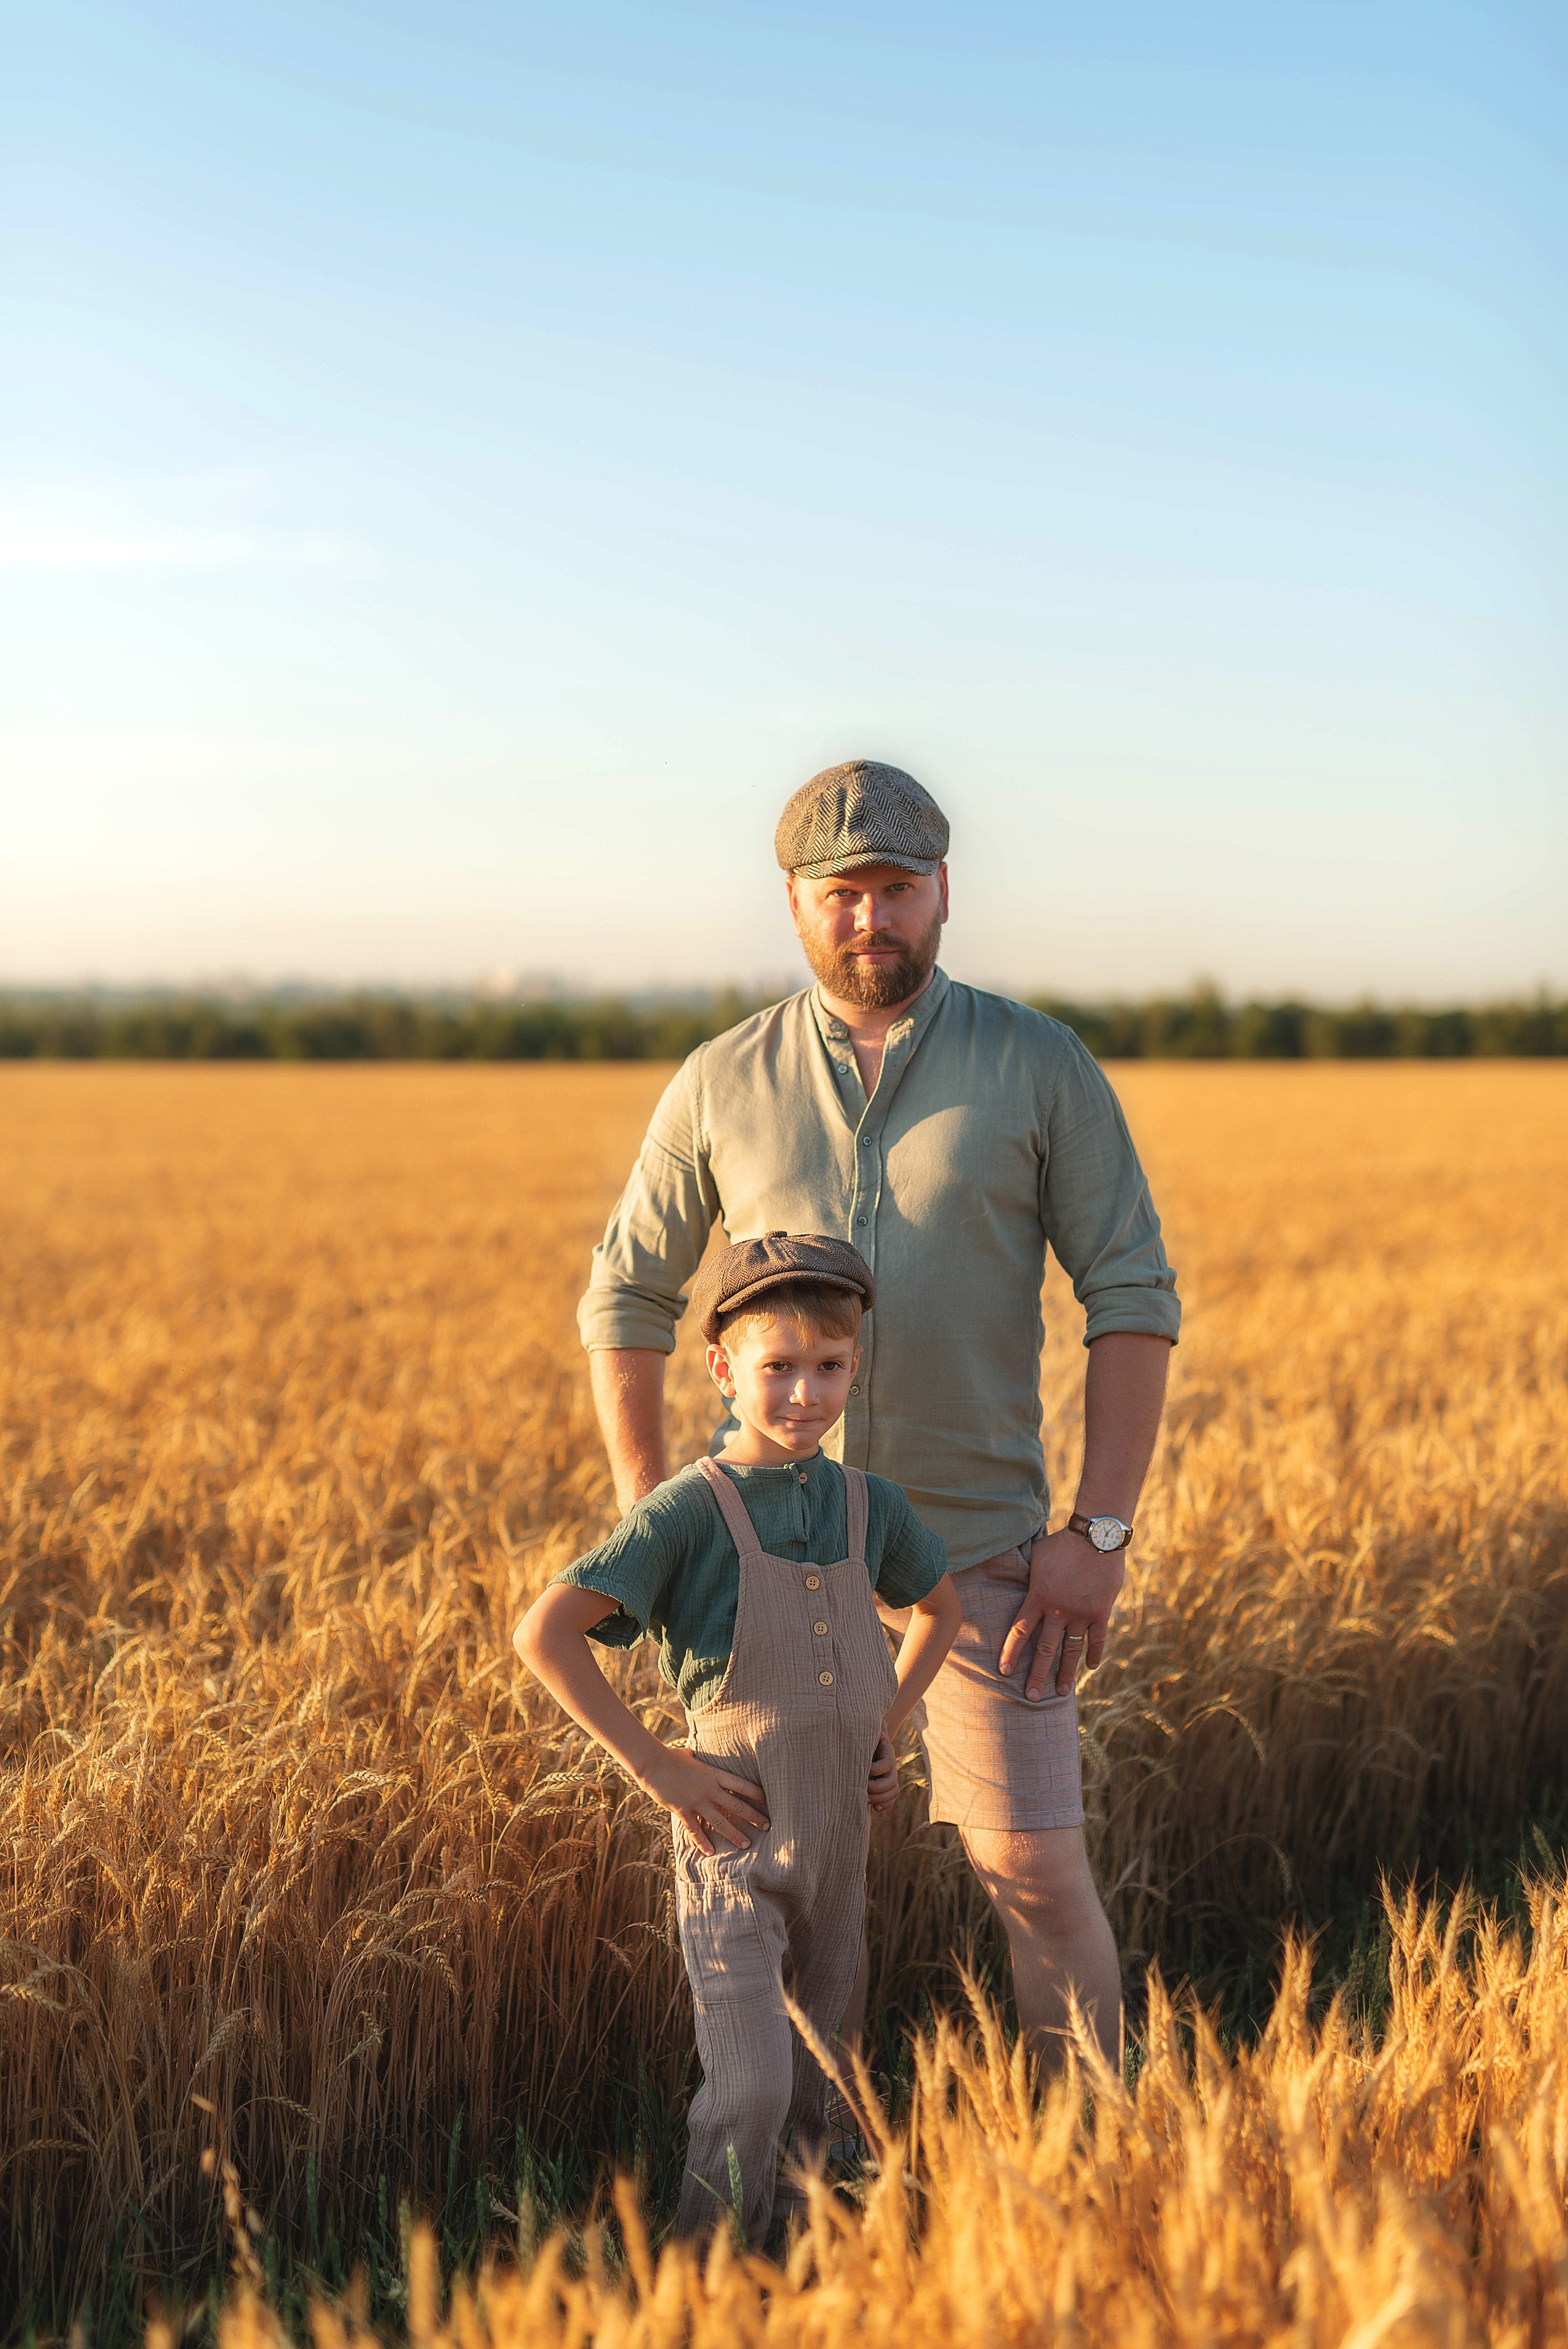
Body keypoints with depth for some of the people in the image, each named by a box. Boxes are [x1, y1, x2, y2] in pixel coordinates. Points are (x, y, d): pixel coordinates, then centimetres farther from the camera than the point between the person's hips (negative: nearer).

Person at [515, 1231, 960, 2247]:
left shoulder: (871, 1505, 2)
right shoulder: (691, 1512, -15)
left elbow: (943, 1606, 23)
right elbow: (544, 1634, -20)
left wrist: (888, 1725, 10)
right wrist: (654, 1763, -19)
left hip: (840, 1843, 5)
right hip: (736, 1847, -5)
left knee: (811, 2086, 17)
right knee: (750, 2088, -11)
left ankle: (791, 2252, 37)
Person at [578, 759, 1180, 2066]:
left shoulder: (1042, 1066, -3)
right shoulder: (723, 1085, 2)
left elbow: (1135, 1300, -4)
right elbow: (626, 1298, 10)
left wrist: (1101, 1533, -11)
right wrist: (648, 1518, 2)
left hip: (981, 1550, -2)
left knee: (1034, 1863, -4)